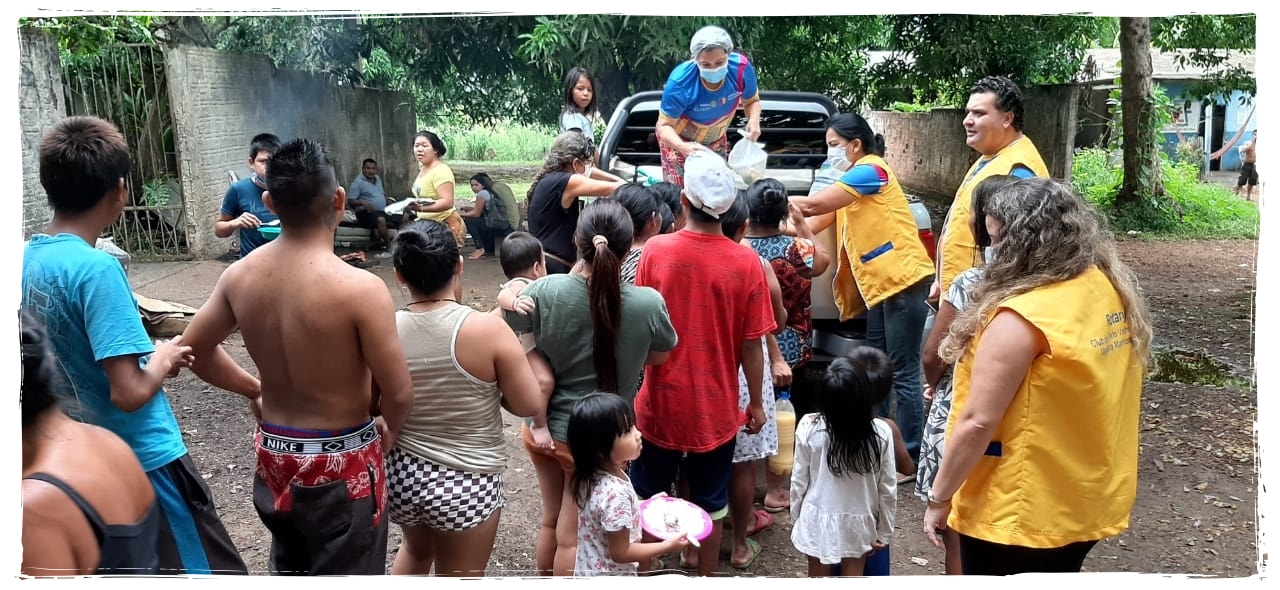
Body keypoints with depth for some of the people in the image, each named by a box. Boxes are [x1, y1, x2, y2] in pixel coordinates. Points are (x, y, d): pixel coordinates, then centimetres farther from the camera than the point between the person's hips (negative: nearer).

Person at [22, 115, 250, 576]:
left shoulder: (27, 260, 2)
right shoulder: (95, 269, -23)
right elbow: (131, 393, -26)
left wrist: (150, 354, 10)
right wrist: (164, 357, -8)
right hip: (144, 461, -9)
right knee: (213, 572, 2)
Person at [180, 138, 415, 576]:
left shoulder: (238, 276, -6)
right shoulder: (360, 288, -25)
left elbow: (192, 351, 6)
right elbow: (399, 394, -21)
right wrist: (389, 428, 0)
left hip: (273, 453, 6)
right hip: (340, 462, -6)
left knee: (288, 566, 27)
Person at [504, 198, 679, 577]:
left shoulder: (546, 290, -19)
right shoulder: (649, 304, -22)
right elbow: (659, 357, -1)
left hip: (542, 428, 3)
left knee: (551, 522, 25)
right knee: (572, 537, 15)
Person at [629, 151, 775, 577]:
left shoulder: (656, 251, -13)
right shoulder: (746, 262, -14)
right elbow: (751, 345, -9)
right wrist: (756, 403, 6)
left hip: (661, 402, 1)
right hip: (716, 407, 0)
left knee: (647, 496, 20)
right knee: (711, 502, 17)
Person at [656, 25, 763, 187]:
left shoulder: (741, 67, -28)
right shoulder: (680, 82, -37)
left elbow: (752, 101, -8)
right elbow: (664, 126, -30)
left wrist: (754, 120, -31)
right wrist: (683, 147, -50)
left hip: (716, 139, 4)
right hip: (678, 140, -4)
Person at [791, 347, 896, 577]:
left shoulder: (809, 428, -20)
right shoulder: (881, 433, -19)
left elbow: (799, 481, -9)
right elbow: (887, 489, -9)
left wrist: (796, 519, 7)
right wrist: (884, 531, 5)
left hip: (817, 520, 0)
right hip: (858, 523, 0)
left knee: (818, 580, 18)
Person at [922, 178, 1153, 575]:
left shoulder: (1023, 318, -27)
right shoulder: (1114, 288, -1)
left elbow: (977, 423, -25)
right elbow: (1111, 393, 10)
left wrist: (939, 498, -13)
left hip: (1022, 513, -8)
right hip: (1089, 500, 8)